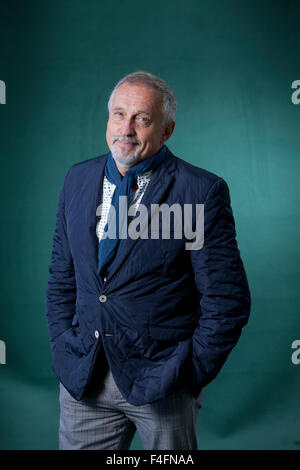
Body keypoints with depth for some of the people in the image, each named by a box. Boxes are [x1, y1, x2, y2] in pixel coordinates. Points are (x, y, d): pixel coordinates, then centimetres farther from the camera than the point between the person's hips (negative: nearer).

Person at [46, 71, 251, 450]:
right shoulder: (78, 179, 4)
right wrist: (63, 348, 5)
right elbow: (61, 275, 10)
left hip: (161, 381, -3)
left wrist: (189, 375, -8)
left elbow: (228, 301, -10)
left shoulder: (201, 191, -12)